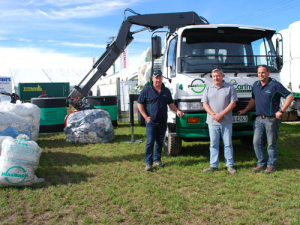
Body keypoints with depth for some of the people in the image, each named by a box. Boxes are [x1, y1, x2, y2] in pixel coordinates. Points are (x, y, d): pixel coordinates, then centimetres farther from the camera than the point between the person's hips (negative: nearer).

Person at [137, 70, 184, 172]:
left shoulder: (166, 91, 10)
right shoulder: (146, 90, -3)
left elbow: (171, 104, 17)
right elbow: (140, 104, -2)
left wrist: (177, 110, -2)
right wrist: (146, 116, -11)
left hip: (162, 122, 4)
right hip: (151, 122, -4)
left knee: (160, 142, 12)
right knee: (150, 142, -6)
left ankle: (157, 160, 26)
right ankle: (148, 163, 1)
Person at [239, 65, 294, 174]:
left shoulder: (275, 85, -8)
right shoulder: (255, 85, 11)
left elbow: (290, 96, -8)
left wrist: (281, 111, -13)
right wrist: (245, 110, 22)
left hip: (271, 119, -6)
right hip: (259, 119, 6)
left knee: (271, 144, 4)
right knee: (256, 142, 6)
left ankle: (271, 165, 18)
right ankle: (261, 163, 21)